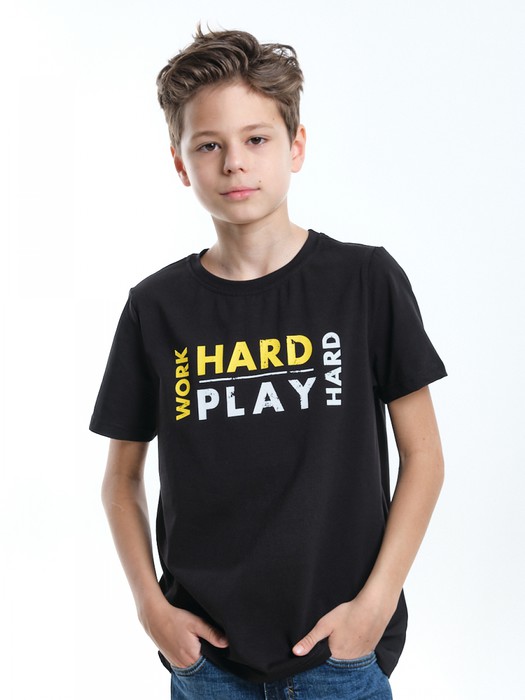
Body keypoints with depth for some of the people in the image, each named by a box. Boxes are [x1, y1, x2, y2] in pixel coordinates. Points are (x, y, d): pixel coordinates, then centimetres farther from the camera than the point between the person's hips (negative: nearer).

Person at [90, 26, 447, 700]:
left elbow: (422, 454, -2)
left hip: (340, 644, -1)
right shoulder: (157, 307, -2)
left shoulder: (366, 280, -6)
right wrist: (150, 605, -3)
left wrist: (377, 600, -8)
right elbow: (122, 476, 7)